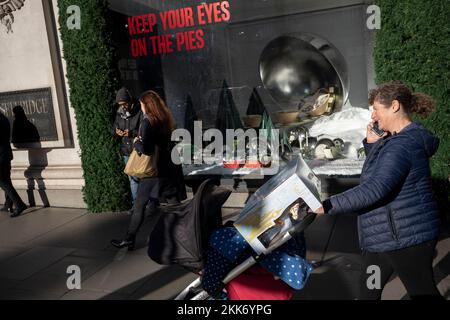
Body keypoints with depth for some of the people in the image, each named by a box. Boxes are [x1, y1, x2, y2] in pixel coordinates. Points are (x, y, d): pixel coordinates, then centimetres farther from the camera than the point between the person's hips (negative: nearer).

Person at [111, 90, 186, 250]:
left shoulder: (148, 121, -15)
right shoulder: (166, 118, 6)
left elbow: (146, 149, -22)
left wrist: (136, 143, -4)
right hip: (170, 167, 7)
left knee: (139, 205, 6)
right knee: (174, 203, 12)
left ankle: (129, 240, 15)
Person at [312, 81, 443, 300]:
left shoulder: (402, 144, -23)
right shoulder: (400, 139, 11)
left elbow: (376, 188, -33)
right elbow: (378, 172, 21)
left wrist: (328, 206, -32)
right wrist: (372, 143, 5)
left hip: (406, 236, -10)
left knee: (422, 292, 8)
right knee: (368, 289, 19)